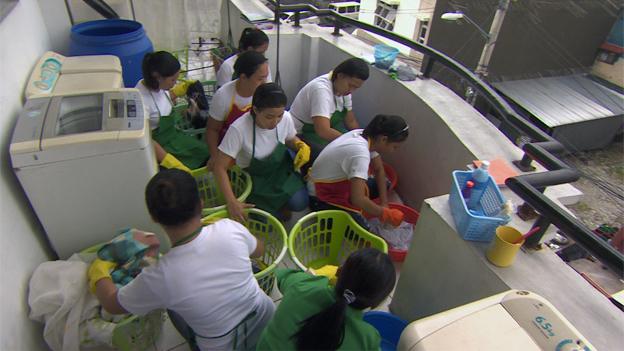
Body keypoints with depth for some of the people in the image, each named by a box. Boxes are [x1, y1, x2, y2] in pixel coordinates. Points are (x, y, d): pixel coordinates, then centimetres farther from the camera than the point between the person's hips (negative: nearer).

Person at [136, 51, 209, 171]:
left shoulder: (159, 85, -5)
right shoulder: (141, 100, -28)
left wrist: (180, 90, 10)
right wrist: (171, 162, -29)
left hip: (173, 136, 8)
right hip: (158, 146, -8)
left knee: (205, 153, 1)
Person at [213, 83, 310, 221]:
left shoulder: (286, 119, -20)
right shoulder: (239, 129, -32)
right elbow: (220, 167, -27)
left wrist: (302, 146, -20)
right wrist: (231, 202, -37)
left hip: (281, 170, 3)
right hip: (254, 178, -2)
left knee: (299, 203, -19)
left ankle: (282, 204, 16)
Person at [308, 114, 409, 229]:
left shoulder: (367, 136, -9)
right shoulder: (360, 153, -35)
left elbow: (379, 169, 4)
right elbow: (358, 199, -40)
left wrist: (384, 203, -2)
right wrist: (387, 214, -26)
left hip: (338, 182, 9)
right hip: (322, 196, -9)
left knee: (384, 184, 9)